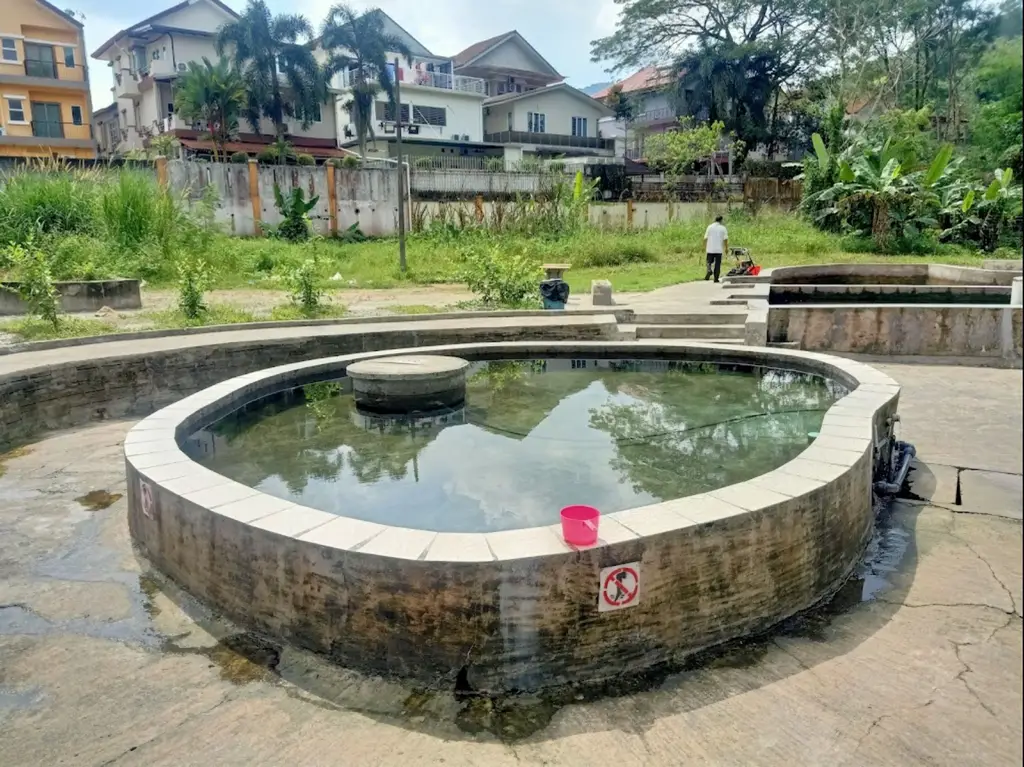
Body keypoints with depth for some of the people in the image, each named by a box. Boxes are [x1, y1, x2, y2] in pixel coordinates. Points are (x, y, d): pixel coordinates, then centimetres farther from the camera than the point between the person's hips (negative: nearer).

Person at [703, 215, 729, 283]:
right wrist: (726, 248, 7)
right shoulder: (723, 228, 0)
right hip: (719, 249, -1)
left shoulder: (710, 227, 2)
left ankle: (709, 270, -19)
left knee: (709, 262, 12)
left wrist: (705, 248, 10)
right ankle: (716, 278, 5)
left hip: (710, 249, 1)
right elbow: (725, 239, -4)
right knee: (717, 264, 5)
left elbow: (705, 238, 1)